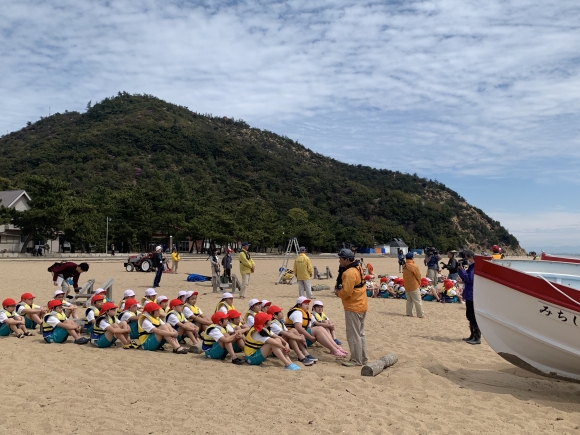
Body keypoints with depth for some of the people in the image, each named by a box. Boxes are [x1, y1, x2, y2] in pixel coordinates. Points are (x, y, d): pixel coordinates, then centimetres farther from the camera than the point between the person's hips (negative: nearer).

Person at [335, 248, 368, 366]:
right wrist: (341, 290, 7)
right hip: (361, 305, 10)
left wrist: (338, 292, -6)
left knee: (353, 335, 1)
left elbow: (346, 292, -26)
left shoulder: (349, 273, -23)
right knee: (360, 333, 18)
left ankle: (356, 360, 10)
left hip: (353, 307, -10)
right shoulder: (358, 268, 9)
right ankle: (363, 358, 27)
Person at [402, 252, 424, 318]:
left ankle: (409, 313, 19)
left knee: (409, 300, 17)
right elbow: (418, 275, -8)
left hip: (406, 286, 7)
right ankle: (420, 315, 4)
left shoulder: (404, 266, 1)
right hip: (414, 286, -6)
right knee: (417, 301, 1)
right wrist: (419, 283, 7)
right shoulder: (414, 266, -17)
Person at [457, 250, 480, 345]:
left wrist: (461, 269, -17)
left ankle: (477, 338, 2)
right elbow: (465, 278, 16)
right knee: (469, 316, 16)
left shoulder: (476, 267, -17)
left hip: (474, 296, -10)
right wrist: (460, 269, 4)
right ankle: (473, 335, 26)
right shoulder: (471, 267, 14)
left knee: (474, 317, -5)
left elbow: (469, 279, -22)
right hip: (469, 295, 10)